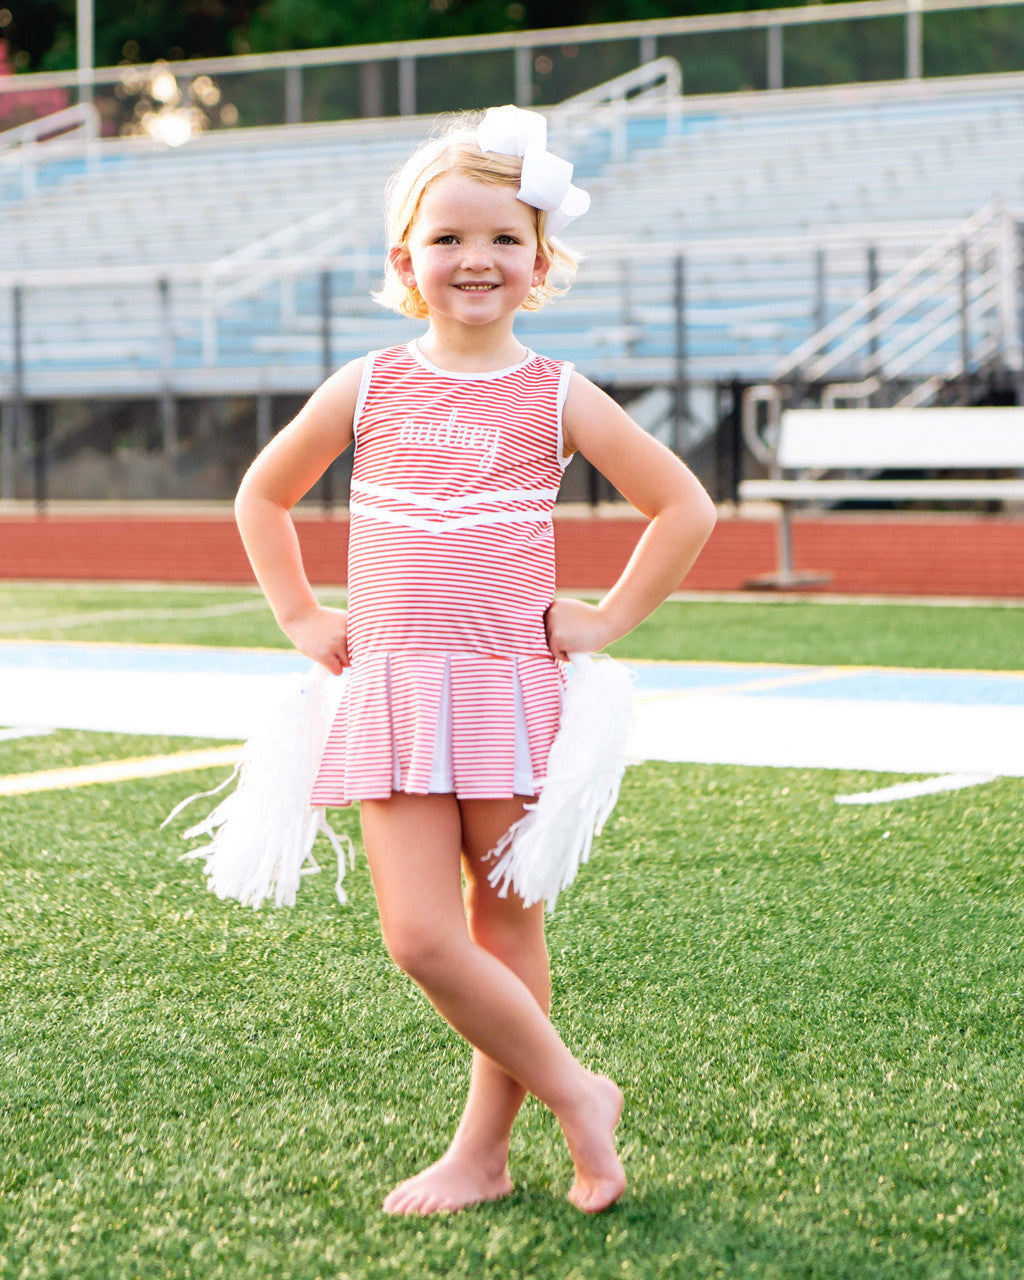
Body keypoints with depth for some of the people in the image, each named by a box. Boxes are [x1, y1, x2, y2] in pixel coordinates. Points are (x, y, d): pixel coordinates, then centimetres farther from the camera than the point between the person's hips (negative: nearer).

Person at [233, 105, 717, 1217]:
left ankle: (482, 1152, 17)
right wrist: (303, 618, 13)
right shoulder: (366, 390, 6)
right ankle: (577, 1096, 9)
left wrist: (608, 620, 3)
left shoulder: (555, 398, 1)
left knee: (506, 931, 5)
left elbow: (686, 507, 7)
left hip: (510, 691, -1)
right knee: (419, 939, -7)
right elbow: (262, 495, 20)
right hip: (392, 694, 1)